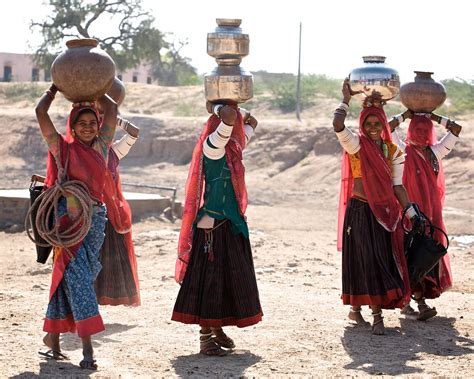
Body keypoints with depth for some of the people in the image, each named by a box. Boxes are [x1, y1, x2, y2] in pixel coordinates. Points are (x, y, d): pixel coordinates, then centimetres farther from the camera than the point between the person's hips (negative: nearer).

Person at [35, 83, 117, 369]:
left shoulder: (101, 145, 11)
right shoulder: (62, 148, 0)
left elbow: (112, 108, 15)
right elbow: (41, 112, -4)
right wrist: (55, 89, 10)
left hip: (96, 220, 4)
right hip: (69, 219, -4)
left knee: (66, 280, 8)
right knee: (77, 277, -10)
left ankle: (52, 337, 16)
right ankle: (87, 348, -15)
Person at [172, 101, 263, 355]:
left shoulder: (232, 147, 10)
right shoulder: (213, 145, -16)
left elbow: (251, 122, 27)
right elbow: (229, 116, -34)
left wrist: (226, 109, 13)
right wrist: (217, 109, -15)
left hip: (231, 223, 9)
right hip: (213, 224, -9)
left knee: (227, 278, 14)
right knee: (209, 278, -3)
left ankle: (216, 328, 26)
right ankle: (206, 337, 2)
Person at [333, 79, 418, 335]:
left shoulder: (393, 151, 8)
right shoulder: (356, 146, -5)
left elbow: (397, 186, 10)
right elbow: (338, 126, -24)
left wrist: (412, 213, 3)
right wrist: (346, 99, -13)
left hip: (385, 213, 5)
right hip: (359, 211, -5)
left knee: (384, 262, 3)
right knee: (365, 261, -3)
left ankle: (356, 309, 12)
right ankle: (377, 316, 3)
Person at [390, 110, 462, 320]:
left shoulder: (435, 152, 12)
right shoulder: (404, 151, -1)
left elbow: (456, 129, 14)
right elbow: (387, 129, -14)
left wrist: (433, 117, 11)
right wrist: (405, 115, 0)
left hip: (432, 211, 5)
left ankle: (407, 302, 11)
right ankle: (420, 303, -14)